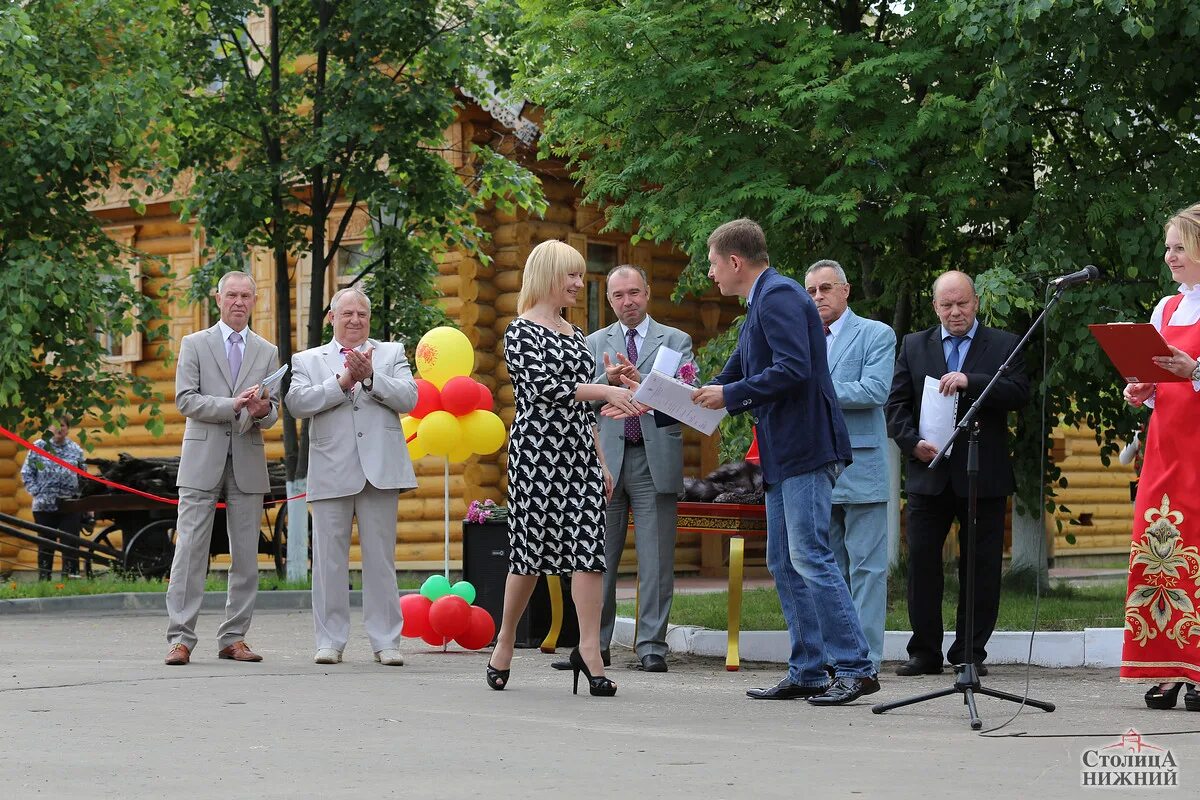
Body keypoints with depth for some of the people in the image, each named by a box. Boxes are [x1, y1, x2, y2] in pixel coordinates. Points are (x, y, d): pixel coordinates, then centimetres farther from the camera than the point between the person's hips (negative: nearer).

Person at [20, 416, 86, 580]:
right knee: (45, 545, 7)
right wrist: (35, 491, -5)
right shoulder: (39, 447, 1)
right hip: (44, 506, 0)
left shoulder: (76, 450, 6)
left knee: (70, 545, -1)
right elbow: (26, 472, 4)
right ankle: (43, 579, 14)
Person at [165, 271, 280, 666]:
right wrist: (233, 405, -16)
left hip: (248, 463, 3)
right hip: (203, 460, -3)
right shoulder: (194, 345, 7)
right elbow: (185, 400, -3)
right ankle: (180, 638, -7)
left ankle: (234, 638, 9)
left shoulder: (268, 352, 14)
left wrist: (262, 411, -14)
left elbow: (274, 410, 10)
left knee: (246, 555, 3)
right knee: (190, 549, -7)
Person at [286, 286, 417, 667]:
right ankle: (330, 640, 8)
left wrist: (370, 377, -14)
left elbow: (408, 398, -1)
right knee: (329, 559, 2)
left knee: (381, 557, 2)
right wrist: (344, 381, -12)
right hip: (332, 473, 0)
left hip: (380, 470, 0)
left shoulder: (391, 354, 14)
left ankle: (385, 641, 5)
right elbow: (298, 403, -5)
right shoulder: (307, 360, 12)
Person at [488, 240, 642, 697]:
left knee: (589, 546, -6)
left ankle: (589, 649, -9)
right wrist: (607, 392, -23)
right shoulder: (521, 331, -4)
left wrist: (601, 463, 19)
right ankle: (505, 640, 18)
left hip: (580, 453, 6)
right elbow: (544, 387, -17)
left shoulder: (575, 334, 18)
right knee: (532, 548, 0)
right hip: (537, 450, -6)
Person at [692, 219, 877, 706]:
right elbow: (734, 378, 27)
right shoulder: (760, 305, 21)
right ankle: (807, 672, 14)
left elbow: (794, 369, -23)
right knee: (784, 564, 11)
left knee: (809, 557, -12)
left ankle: (855, 668, -11)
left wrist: (730, 394, -15)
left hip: (805, 449, -11)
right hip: (783, 455, 11)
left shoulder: (779, 296, -11)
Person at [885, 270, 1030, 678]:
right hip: (929, 472, 2)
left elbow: (1019, 393, -10)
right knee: (921, 561, 0)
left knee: (981, 567, 1)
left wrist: (970, 381, -22)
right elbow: (896, 404, 7)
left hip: (983, 475, -2)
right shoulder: (913, 346, 12)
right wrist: (913, 442, -10)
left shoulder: (1003, 346, 5)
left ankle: (971, 652, 9)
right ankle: (925, 652, 7)